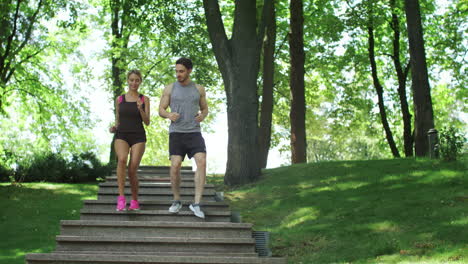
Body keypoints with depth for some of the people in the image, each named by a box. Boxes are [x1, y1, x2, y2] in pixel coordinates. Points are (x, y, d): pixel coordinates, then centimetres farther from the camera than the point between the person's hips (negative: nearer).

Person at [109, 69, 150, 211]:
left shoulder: (144, 99, 9)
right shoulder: (119, 99, 13)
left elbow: (147, 122, 3)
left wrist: (140, 109, -13)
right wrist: (114, 128, -1)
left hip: (138, 137, 0)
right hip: (121, 135, 0)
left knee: (132, 170, -10)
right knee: (122, 159, -30)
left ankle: (134, 201, 12)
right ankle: (121, 197, -29)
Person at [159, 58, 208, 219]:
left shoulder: (199, 89, 9)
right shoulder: (170, 88, 6)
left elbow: (205, 109, 17)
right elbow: (161, 110, 7)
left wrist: (202, 116, -8)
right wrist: (169, 115, -17)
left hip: (194, 133, 0)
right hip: (176, 133, 0)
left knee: (202, 162, -21)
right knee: (175, 166, -15)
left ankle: (196, 204, -19)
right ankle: (176, 201, 9)